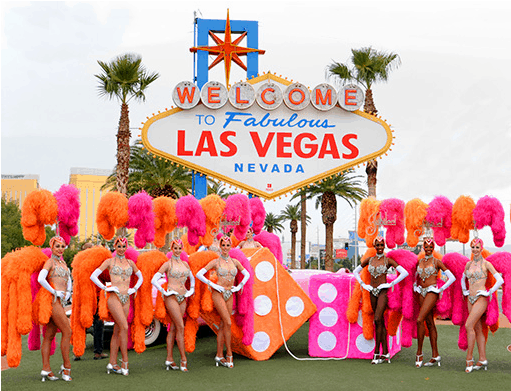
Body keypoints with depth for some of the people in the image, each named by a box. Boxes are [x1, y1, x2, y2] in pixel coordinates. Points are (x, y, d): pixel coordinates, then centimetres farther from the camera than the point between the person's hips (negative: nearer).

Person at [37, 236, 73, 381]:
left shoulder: (63, 262, 19)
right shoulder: (50, 262, -6)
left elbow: (68, 279, 29)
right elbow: (41, 279, -21)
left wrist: (68, 292, 11)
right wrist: (54, 292, -15)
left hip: (60, 301, 8)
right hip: (54, 301, -8)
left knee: (49, 335, 6)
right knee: (67, 331, -8)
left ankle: (46, 369, 6)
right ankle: (66, 367, -1)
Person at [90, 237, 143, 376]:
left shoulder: (130, 262, 13)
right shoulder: (110, 261, 0)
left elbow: (140, 277, 26)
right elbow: (93, 276, -1)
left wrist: (134, 289, 12)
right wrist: (105, 288, -6)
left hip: (126, 298, 5)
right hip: (114, 297, -5)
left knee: (117, 331, 5)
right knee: (124, 327, -15)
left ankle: (112, 363, 9)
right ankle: (125, 362, -10)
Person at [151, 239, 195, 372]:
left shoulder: (185, 264, 12)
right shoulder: (167, 264, -4)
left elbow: (192, 278, 28)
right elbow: (154, 280, -6)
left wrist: (191, 290, 13)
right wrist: (164, 292, -8)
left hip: (183, 297, 5)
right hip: (171, 296, -5)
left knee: (173, 328, 6)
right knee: (180, 327, -10)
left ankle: (169, 359, 10)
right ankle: (183, 359, -7)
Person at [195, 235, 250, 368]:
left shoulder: (235, 262, 7)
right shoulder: (215, 262, -4)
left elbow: (246, 274, 20)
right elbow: (199, 274, -7)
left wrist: (239, 286, 8)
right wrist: (212, 285, -10)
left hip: (229, 295, 4)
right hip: (218, 293, -4)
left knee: (223, 325, 5)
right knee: (228, 323, -14)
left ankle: (219, 355, 9)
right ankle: (229, 354, -7)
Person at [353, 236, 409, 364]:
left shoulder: (388, 260, -3)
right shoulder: (369, 260, 9)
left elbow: (404, 273, -8)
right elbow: (355, 272, 20)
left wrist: (391, 284, -9)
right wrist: (363, 285, 8)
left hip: (383, 291, -5)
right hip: (373, 292, 5)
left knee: (377, 320, -16)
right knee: (381, 322, 7)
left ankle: (377, 352, -12)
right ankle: (385, 353, 10)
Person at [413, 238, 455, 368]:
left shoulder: (437, 262, -3)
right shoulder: (420, 261, 13)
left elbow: (452, 277, -4)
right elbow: (415, 275, 31)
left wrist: (441, 289, -6)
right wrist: (415, 286, 15)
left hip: (432, 292, -6)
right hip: (422, 292, 6)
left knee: (419, 320, -18)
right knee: (429, 323, 5)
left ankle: (419, 352, -10)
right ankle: (435, 355, 7)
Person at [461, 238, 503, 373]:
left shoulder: (486, 264, -6)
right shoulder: (468, 264, 10)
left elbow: (500, 280, -11)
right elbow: (463, 278, 29)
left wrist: (490, 292, -9)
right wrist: (464, 290, 16)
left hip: (481, 298, -6)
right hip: (470, 299, 6)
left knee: (469, 326, -16)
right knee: (478, 329, 7)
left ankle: (469, 359, -11)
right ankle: (483, 360, 10)